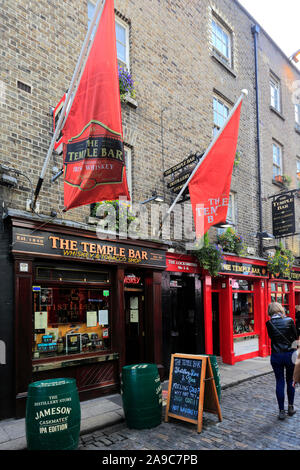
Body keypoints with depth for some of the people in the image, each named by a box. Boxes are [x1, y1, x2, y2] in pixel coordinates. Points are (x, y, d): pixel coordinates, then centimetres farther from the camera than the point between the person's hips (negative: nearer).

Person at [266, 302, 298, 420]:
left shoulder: (269, 324, -6)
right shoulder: (289, 320, -7)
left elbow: (271, 337, 0)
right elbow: (295, 337, 1)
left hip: (276, 356, 0)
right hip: (289, 354, 0)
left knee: (279, 382, 7)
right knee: (290, 381, 17)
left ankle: (281, 411, 11)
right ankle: (291, 407, 27)